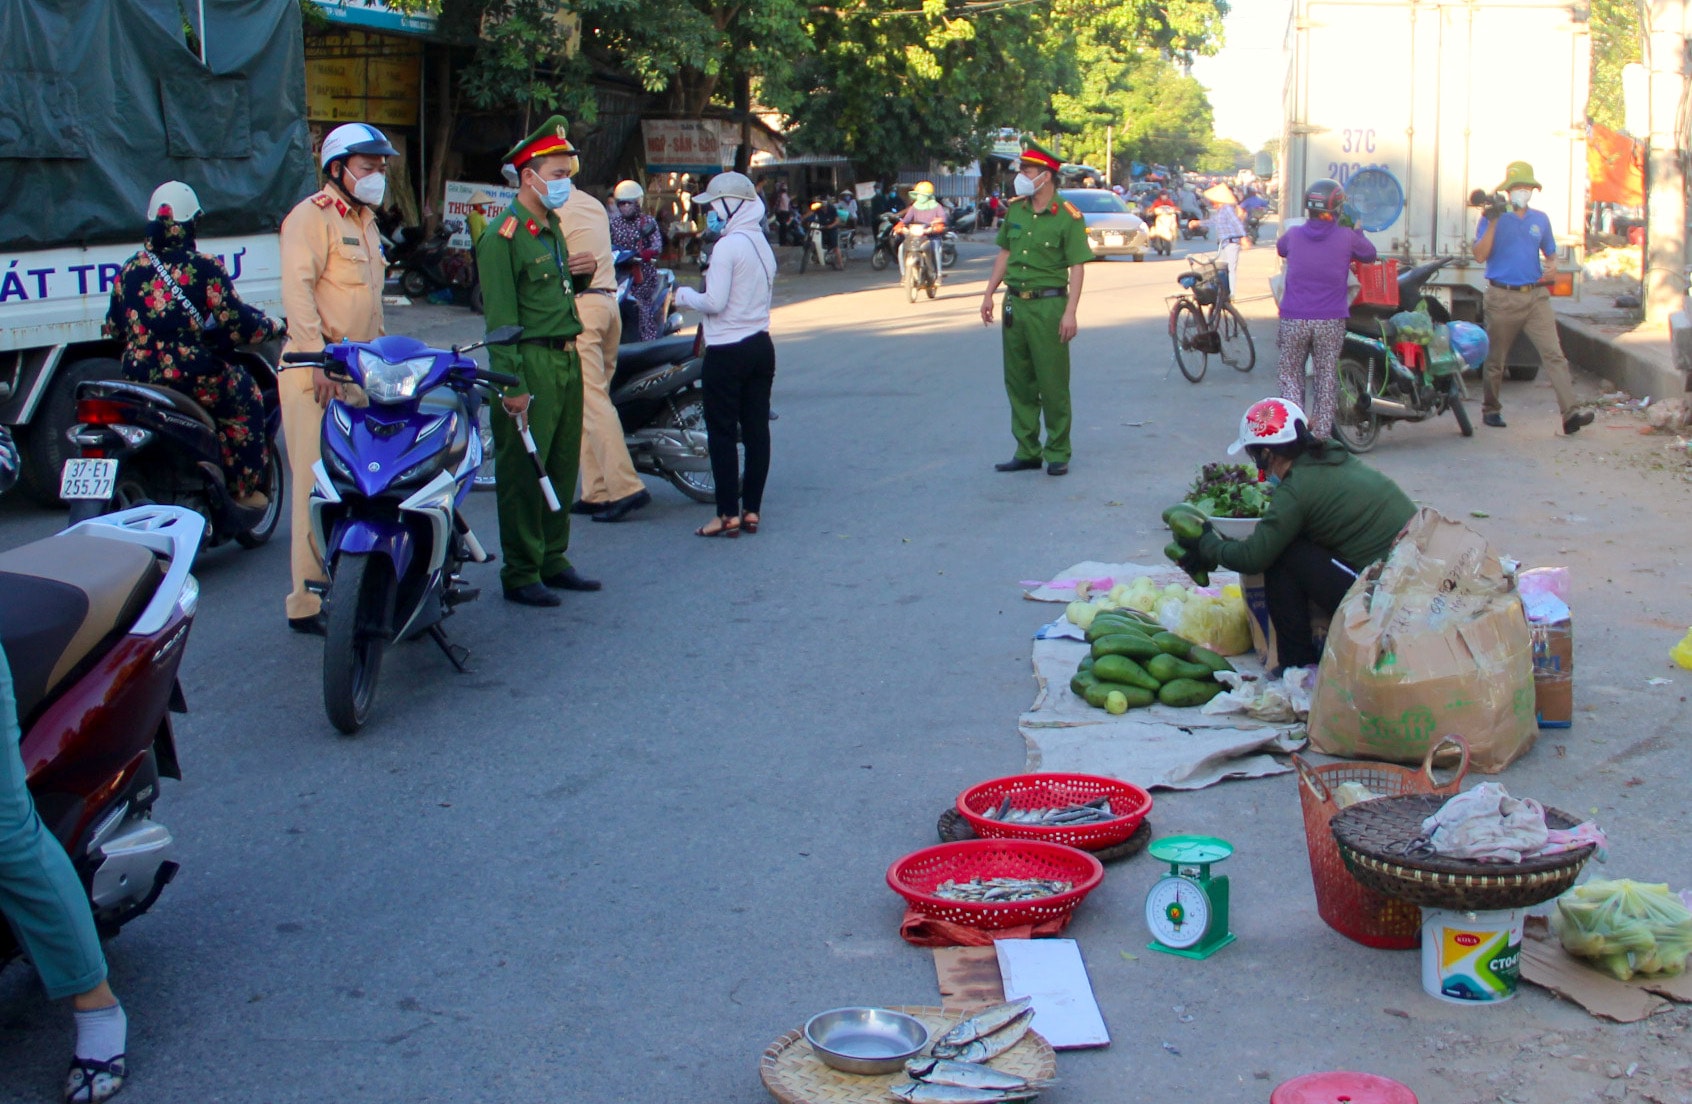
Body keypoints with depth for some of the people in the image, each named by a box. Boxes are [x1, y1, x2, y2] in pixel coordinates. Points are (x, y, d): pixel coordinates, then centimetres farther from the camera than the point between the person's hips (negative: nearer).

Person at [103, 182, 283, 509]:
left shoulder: (130, 270, 5)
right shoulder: (204, 267, -10)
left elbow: (113, 327, 15)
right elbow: (237, 323, -10)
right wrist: (274, 326, 9)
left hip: (137, 380, 6)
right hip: (192, 378, -6)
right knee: (245, 394, 20)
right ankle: (244, 488, 18)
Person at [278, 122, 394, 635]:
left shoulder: (366, 222, 23)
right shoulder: (311, 216, -6)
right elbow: (297, 289, -17)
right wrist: (318, 357, -24)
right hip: (315, 374, -9)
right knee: (317, 488, -9)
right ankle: (308, 602, -6)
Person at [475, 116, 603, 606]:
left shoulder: (553, 225, 17)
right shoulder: (503, 235, -12)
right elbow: (500, 317, -17)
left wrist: (582, 276, 5)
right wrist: (512, 386, -21)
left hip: (567, 360, 9)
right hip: (531, 362, -9)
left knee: (562, 468, 13)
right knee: (523, 472, -2)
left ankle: (553, 561, 24)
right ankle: (520, 574, 5)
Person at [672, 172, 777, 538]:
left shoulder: (727, 246, -15)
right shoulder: (761, 243, 12)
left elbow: (715, 302, -18)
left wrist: (684, 295, 0)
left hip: (727, 352, -8)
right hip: (761, 344, 8)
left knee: (722, 432, -1)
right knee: (756, 429, 9)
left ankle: (728, 514, 0)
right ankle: (752, 510, 13)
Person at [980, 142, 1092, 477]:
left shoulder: (1068, 218, -8)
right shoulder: (1015, 210, 9)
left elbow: (1077, 268, -10)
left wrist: (1070, 312, -17)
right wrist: (989, 294, 14)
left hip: (1049, 304, -6)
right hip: (1014, 302, 6)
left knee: (1053, 383, -1)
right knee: (1018, 381, 9)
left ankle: (1058, 453, 9)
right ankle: (1027, 452, 18)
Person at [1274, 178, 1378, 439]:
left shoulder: (1294, 235, 1)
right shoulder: (1346, 237, -5)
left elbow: (1280, 248, 24)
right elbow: (1369, 254, 14)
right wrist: (1356, 231, 31)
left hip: (1293, 320, 1)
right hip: (1331, 321, -1)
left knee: (1290, 377, 9)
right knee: (1326, 379, 9)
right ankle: (1322, 435, 10)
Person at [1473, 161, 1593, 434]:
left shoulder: (1540, 219, 13)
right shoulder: (1493, 218, 0)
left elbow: (1550, 253, 22)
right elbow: (1480, 255, -10)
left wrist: (1552, 267, -1)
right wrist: (1492, 224, -19)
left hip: (1536, 296, 3)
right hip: (1502, 297, -3)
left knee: (1554, 354, -10)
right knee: (1495, 358, 8)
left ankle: (1570, 413, -18)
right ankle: (1490, 409, 26)